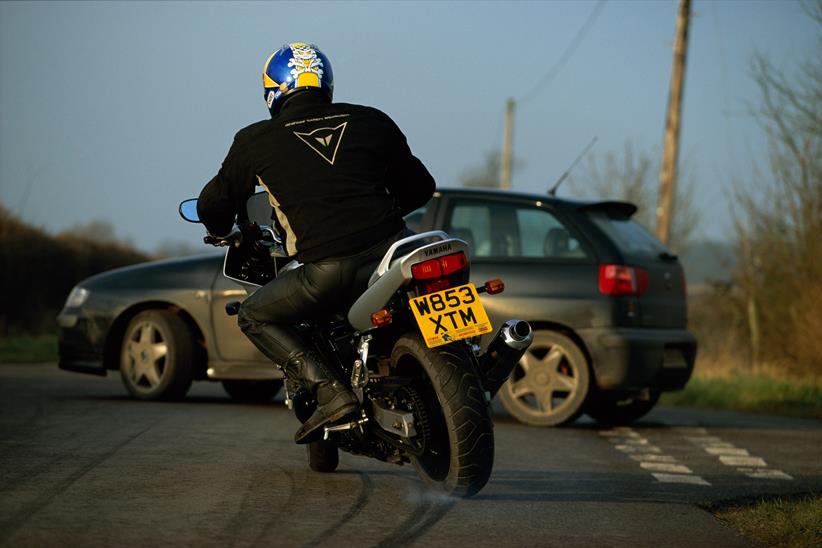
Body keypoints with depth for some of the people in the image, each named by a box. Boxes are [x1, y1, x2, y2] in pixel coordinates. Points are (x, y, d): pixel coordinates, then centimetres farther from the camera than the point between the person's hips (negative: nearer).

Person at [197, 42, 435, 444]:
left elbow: (213, 206, 19)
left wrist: (222, 230, 43)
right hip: (390, 249, 4)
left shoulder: (255, 141, 9)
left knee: (254, 317, 18)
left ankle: (330, 391, -1)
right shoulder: (371, 122, 16)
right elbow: (419, 187, 25)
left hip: (329, 270, -4)